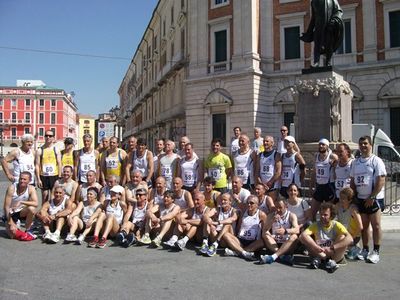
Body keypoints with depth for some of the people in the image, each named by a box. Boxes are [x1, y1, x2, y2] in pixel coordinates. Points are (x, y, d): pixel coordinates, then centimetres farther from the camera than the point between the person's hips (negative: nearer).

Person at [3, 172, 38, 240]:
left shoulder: (31, 188, -15)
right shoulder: (11, 188, -22)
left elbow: (36, 204, -26)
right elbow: (6, 207, -20)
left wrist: (21, 202, -38)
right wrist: (11, 224, -22)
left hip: (21, 212, 3)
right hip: (10, 213, -3)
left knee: (31, 209, -30)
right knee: (13, 234, -20)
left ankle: (28, 230, -10)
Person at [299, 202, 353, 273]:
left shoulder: (336, 225, -8)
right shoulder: (316, 225, -4)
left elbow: (350, 239, -25)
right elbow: (302, 235, -21)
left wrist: (332, 248, -34)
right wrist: (316, 247, -37)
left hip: (335, 255, -1)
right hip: (319, 253, 1)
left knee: (342, 237, -24)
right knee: (304, 238, -19)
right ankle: (328, 260, -25)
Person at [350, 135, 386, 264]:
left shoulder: (376, 161, -7)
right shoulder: (355, 162, 11)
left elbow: (381, 181, -14)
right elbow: (352, 180, 16)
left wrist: (372, 197, -16)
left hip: (374, 198, -6)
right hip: (361, 198, 6)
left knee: (376, 225, -2)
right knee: (364, 225, 11)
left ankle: (376, 252, 4)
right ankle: (365, 249, 20)